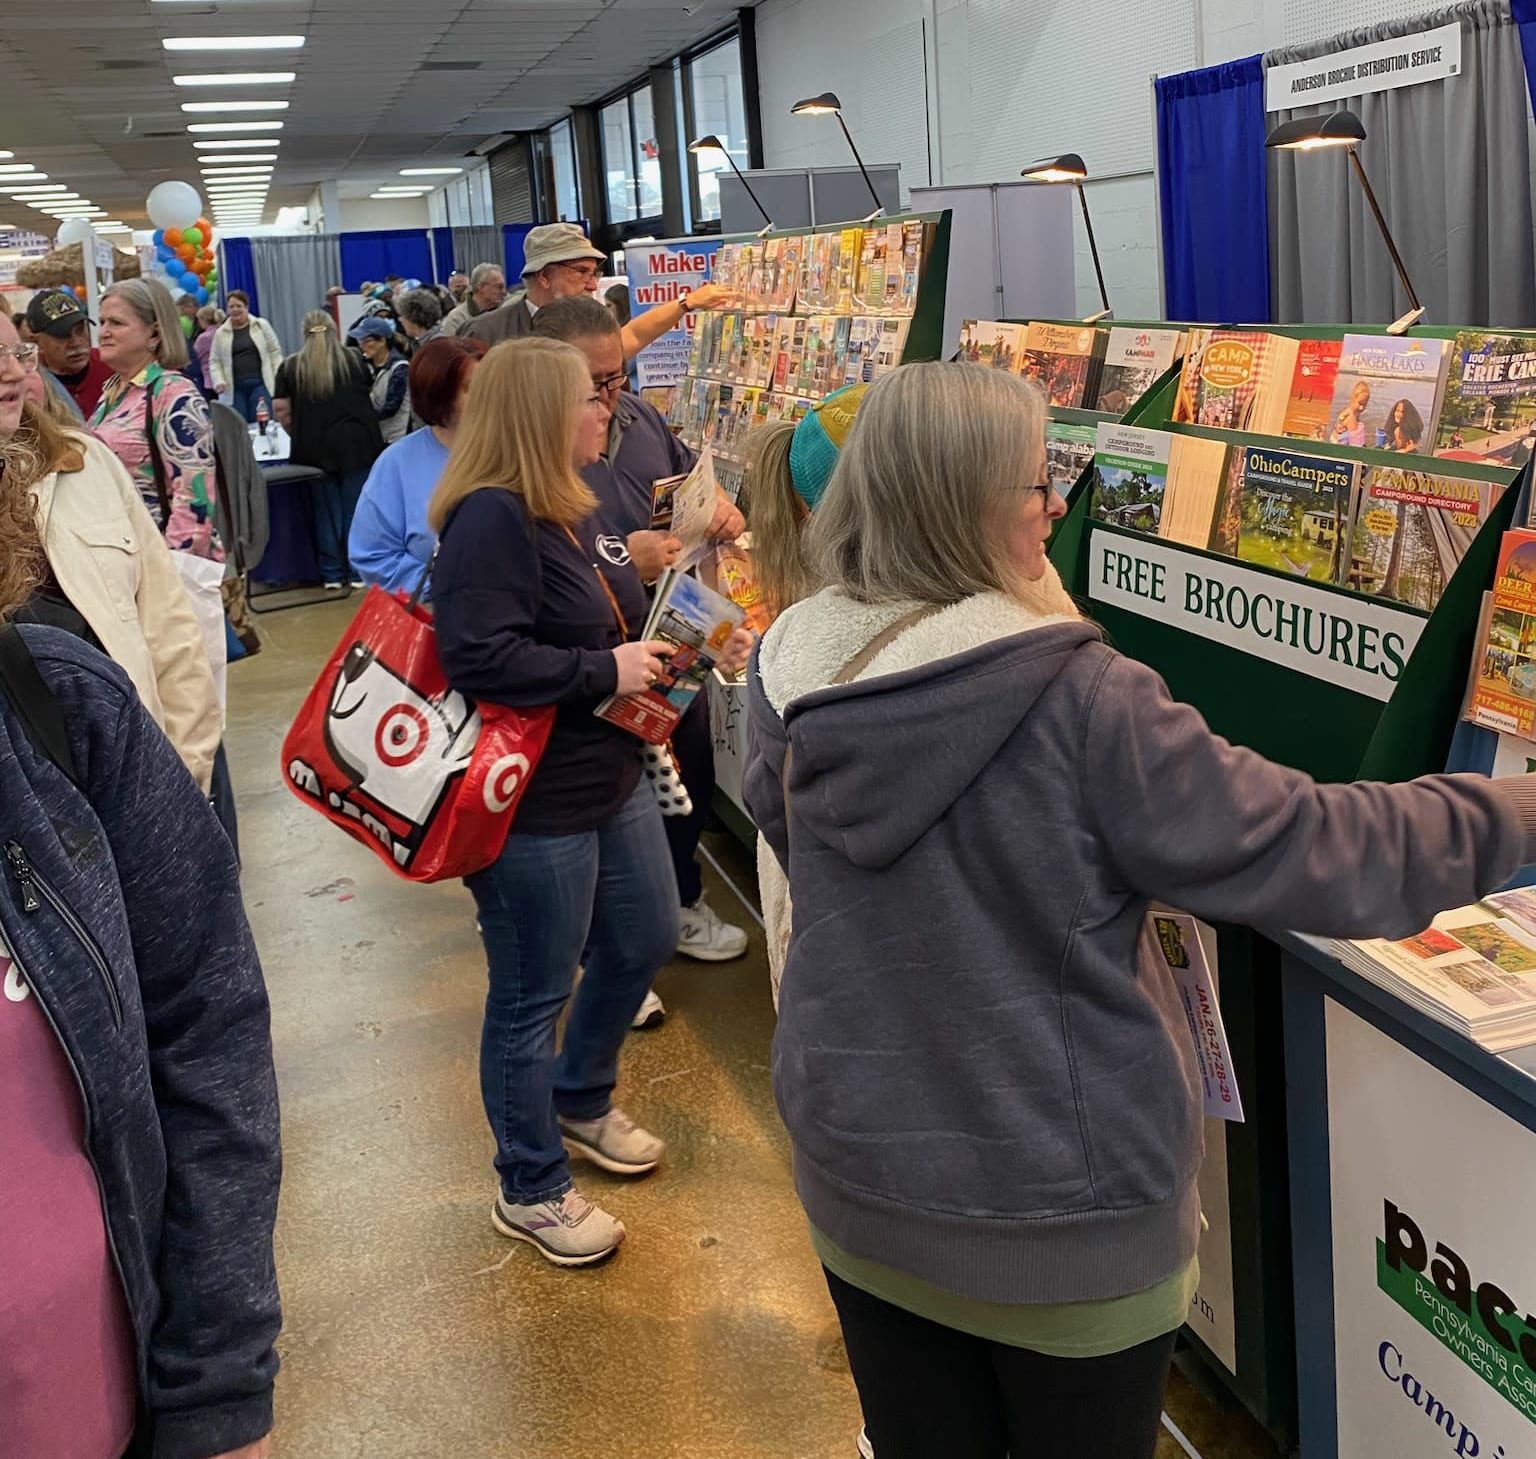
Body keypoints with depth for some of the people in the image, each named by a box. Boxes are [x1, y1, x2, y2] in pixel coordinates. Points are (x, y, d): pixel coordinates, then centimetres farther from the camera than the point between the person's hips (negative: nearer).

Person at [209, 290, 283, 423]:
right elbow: (214, 361, 9)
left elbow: (275, 352, 6)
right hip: (235, 388, 1)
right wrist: (218, 381, -7)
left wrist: (278, 379, -2)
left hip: (260, 384, -1)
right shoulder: (220, 333, 8)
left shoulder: (262, 325, 5)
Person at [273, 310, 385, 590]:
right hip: (357, 443, 0)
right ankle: (358, 571, 9)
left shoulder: (290, 367, 5)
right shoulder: (354, 361, 9)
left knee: (326, 511, 8)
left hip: (315, 449, 0)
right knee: (356, 509, 5)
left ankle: (332, 575, 13)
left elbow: (282, 411, 4)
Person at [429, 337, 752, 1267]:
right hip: (533, 804, -10)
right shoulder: (492, 518, -21)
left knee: (645, 941, 24)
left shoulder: (573, 507, 9)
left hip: (612, 776, 10)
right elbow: (480, 658, -31)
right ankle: (532, 1191, 25)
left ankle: (580, 1100, 48)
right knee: (533, 996, 6)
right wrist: (605, 672, -23)